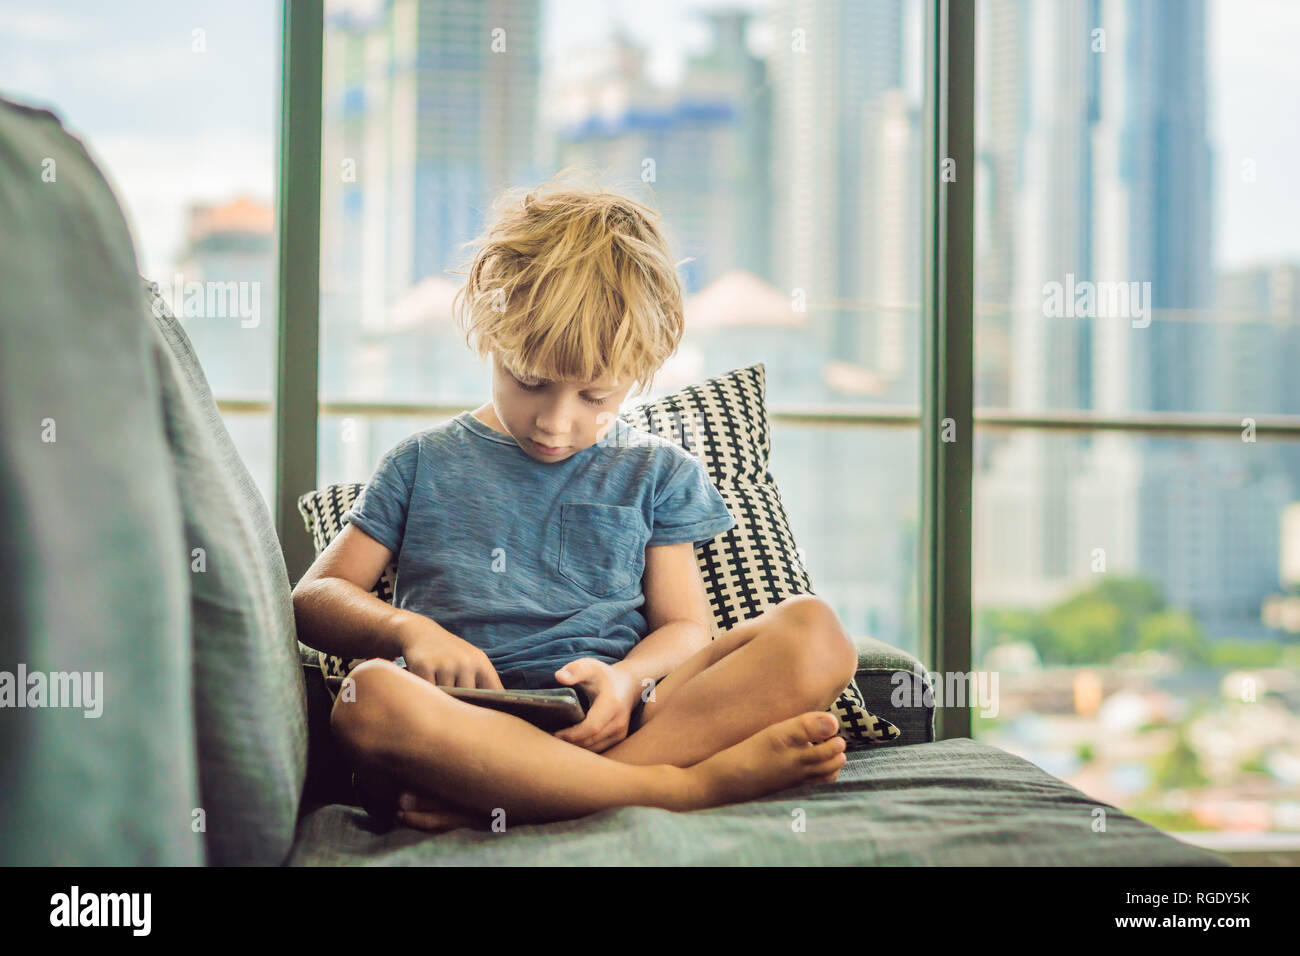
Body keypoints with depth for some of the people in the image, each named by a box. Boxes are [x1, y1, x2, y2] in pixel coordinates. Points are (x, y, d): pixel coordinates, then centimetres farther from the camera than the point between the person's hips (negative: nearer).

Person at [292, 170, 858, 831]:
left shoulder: (658, 473, 22)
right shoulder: (425, 465, 20)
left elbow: (684, 627, 15)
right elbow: (313, 598, 16)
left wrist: (627, 678, -10)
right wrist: (405, 628, -7)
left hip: (612, 725, 2)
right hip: (471, 725, -1)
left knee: (812, 631, -24)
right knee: (370, 696, -37)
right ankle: (689, 785, -38)